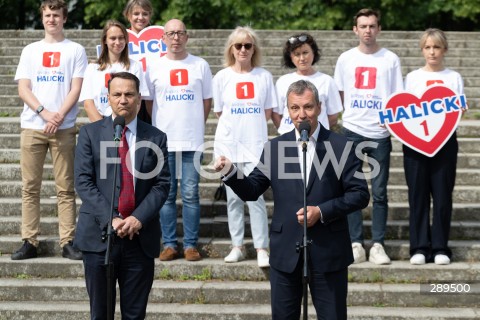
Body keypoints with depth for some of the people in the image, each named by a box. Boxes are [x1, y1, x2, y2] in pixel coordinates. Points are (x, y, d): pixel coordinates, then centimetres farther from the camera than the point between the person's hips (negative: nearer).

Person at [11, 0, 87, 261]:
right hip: (32, 127, 2)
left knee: (65, 188, -2)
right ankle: (29, 242, 4)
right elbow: (23, 88, 5)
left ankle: (67, 242, 0)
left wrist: (59, 116, -14)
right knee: (30, 187, 1)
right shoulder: (30, 51, 14)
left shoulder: (75, 50, 8)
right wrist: (44, 112, -11)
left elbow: (76, 89, 0)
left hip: (64, 128, -2)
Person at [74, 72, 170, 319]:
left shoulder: (155, 138, 8)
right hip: (99, 234, -1)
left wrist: (138, 218, -13)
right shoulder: (90, 133, 4)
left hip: (140, 236, 1)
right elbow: (83, 182, -3)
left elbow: (162, 184, 2)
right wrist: (110, 219, -14)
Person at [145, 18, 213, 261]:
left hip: (192, 140, -1)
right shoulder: (154, 68, 6)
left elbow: (207, 100, 12)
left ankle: (190, 245, 5)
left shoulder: (200, 66, 5)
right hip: (163, 139, 1)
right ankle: (169, 244, 10)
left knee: (190, 194, -1)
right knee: (166, 194, 4)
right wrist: (154, 130, 7)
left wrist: (195, 125, 9)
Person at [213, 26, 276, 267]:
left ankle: (262, 248, -5)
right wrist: (241, 123, 0)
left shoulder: (264, 76, 3)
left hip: (255, 144, -1)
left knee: (255, 196, -9)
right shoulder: (222, 77, 4)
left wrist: (247, 123, -2)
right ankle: (237, 246, 14)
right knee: (233, 197, 6)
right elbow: (219, 112, 8)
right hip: (229, 144, 1)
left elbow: (267, 113, 7)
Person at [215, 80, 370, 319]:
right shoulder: (274, 147, 4)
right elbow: (251, 191, 6)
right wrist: (229, 172, -13)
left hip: (328, 252, -2)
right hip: (285, 252, 2)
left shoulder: (341, 146, -3)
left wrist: (322, 211, -16)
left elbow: (360, 194, -5)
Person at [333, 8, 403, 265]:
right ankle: (355, 243, 8)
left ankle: (378, 245, 7)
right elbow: (338, 95, 13)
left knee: (379, 192, 2)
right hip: (352, 131, 1)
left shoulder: (390, 59, 2)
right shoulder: (346, 59, 6)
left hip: (380, 133, -1)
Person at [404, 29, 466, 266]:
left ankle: (440, 247, 6)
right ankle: (419, 247, 5)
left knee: (442, 193, -1)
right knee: (418, 194, -1)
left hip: (445, 140, 0)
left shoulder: (454, 78, 9)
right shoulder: (412, 77, 10)